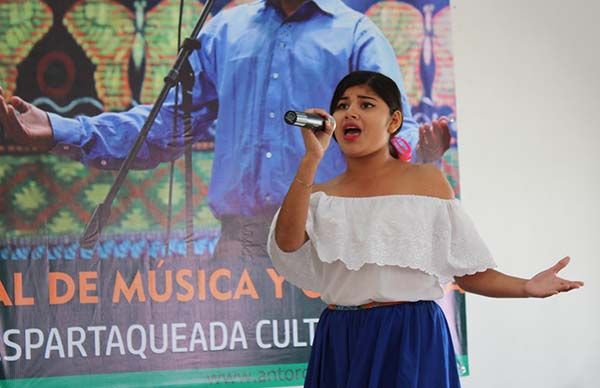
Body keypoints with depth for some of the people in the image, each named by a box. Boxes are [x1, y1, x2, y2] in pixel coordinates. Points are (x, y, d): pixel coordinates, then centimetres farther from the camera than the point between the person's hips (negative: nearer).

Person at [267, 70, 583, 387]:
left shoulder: (426, 181, 3)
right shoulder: (320, 195, 9)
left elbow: (467, 272, 3)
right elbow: (287, 245, -12)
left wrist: (526, 287, -14)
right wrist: (311, 160, -16)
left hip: (412, 340, -2)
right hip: (339, 341, 2)